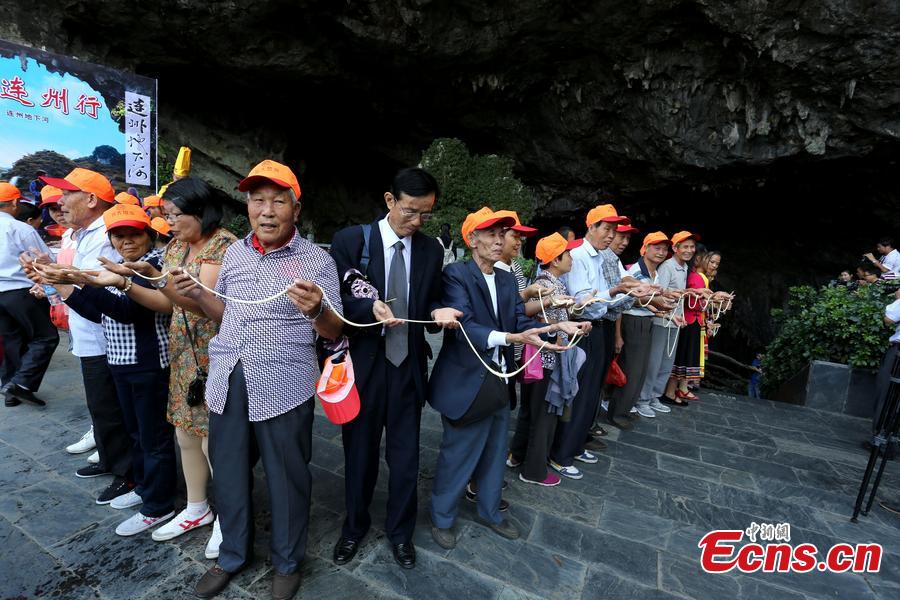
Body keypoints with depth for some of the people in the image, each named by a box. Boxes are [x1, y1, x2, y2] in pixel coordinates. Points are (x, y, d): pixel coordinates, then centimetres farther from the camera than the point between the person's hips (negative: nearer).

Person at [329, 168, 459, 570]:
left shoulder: (431, 250, 2)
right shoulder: (351, 240, -8)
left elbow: (429, 302, 8)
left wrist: (437, 312, -15)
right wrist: (369, 308, -26)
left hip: (408, 366, 2)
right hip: (362, 364, -2)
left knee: (405, 455, 15)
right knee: (360, 451, 18)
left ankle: (400, 531, 41)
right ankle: (355, 526, 45)